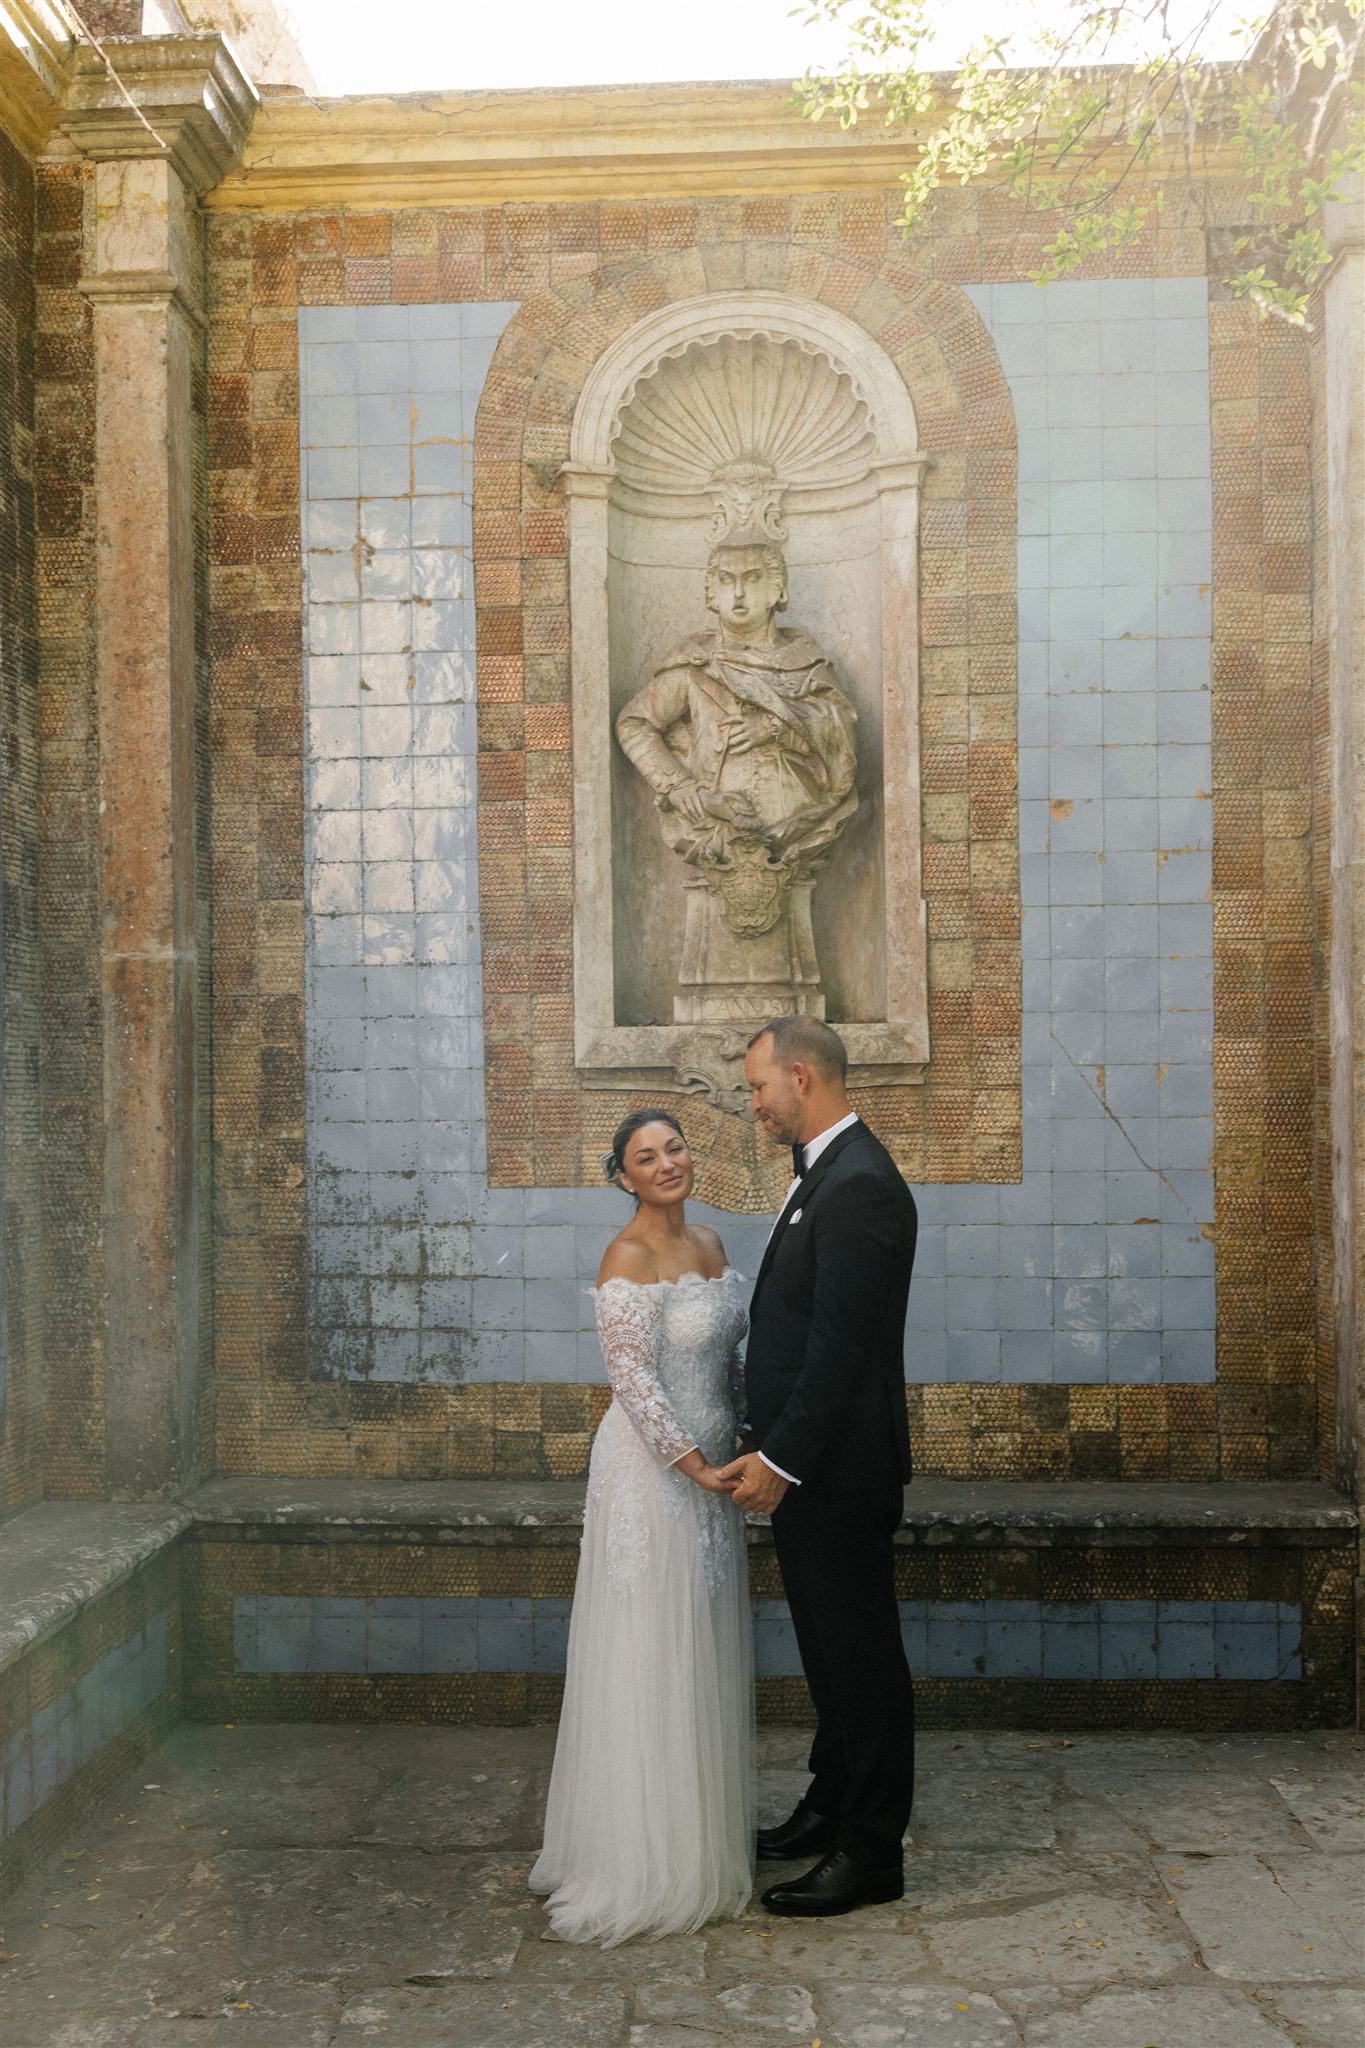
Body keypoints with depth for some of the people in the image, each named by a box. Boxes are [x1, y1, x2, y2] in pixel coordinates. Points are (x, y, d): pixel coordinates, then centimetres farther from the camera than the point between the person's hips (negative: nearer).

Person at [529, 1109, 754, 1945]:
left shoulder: (710, 1244, 8)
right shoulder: (629, 1257, -16)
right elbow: (633, 1382, -20)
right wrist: (695, 1465, -20)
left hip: (710, 1467, 8)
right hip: (651, 1469, -8)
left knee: (705, 1655, 17)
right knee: (652, 1659, 1)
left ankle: (703, 1833, 32)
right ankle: (647, 1855, 14)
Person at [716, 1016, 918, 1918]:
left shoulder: (857, 1185, -21)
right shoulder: (829, 1172, 12)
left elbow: (840, 1345, -24)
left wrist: (781, 1459, -20)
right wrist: (774, 1449, 15)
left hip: (838, 1469, -10)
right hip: (810, 1464, 10)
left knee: (860, 1654, 2)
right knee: (832, 1647, 21)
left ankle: (871, 1853, 15)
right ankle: (833, 1808, 35)